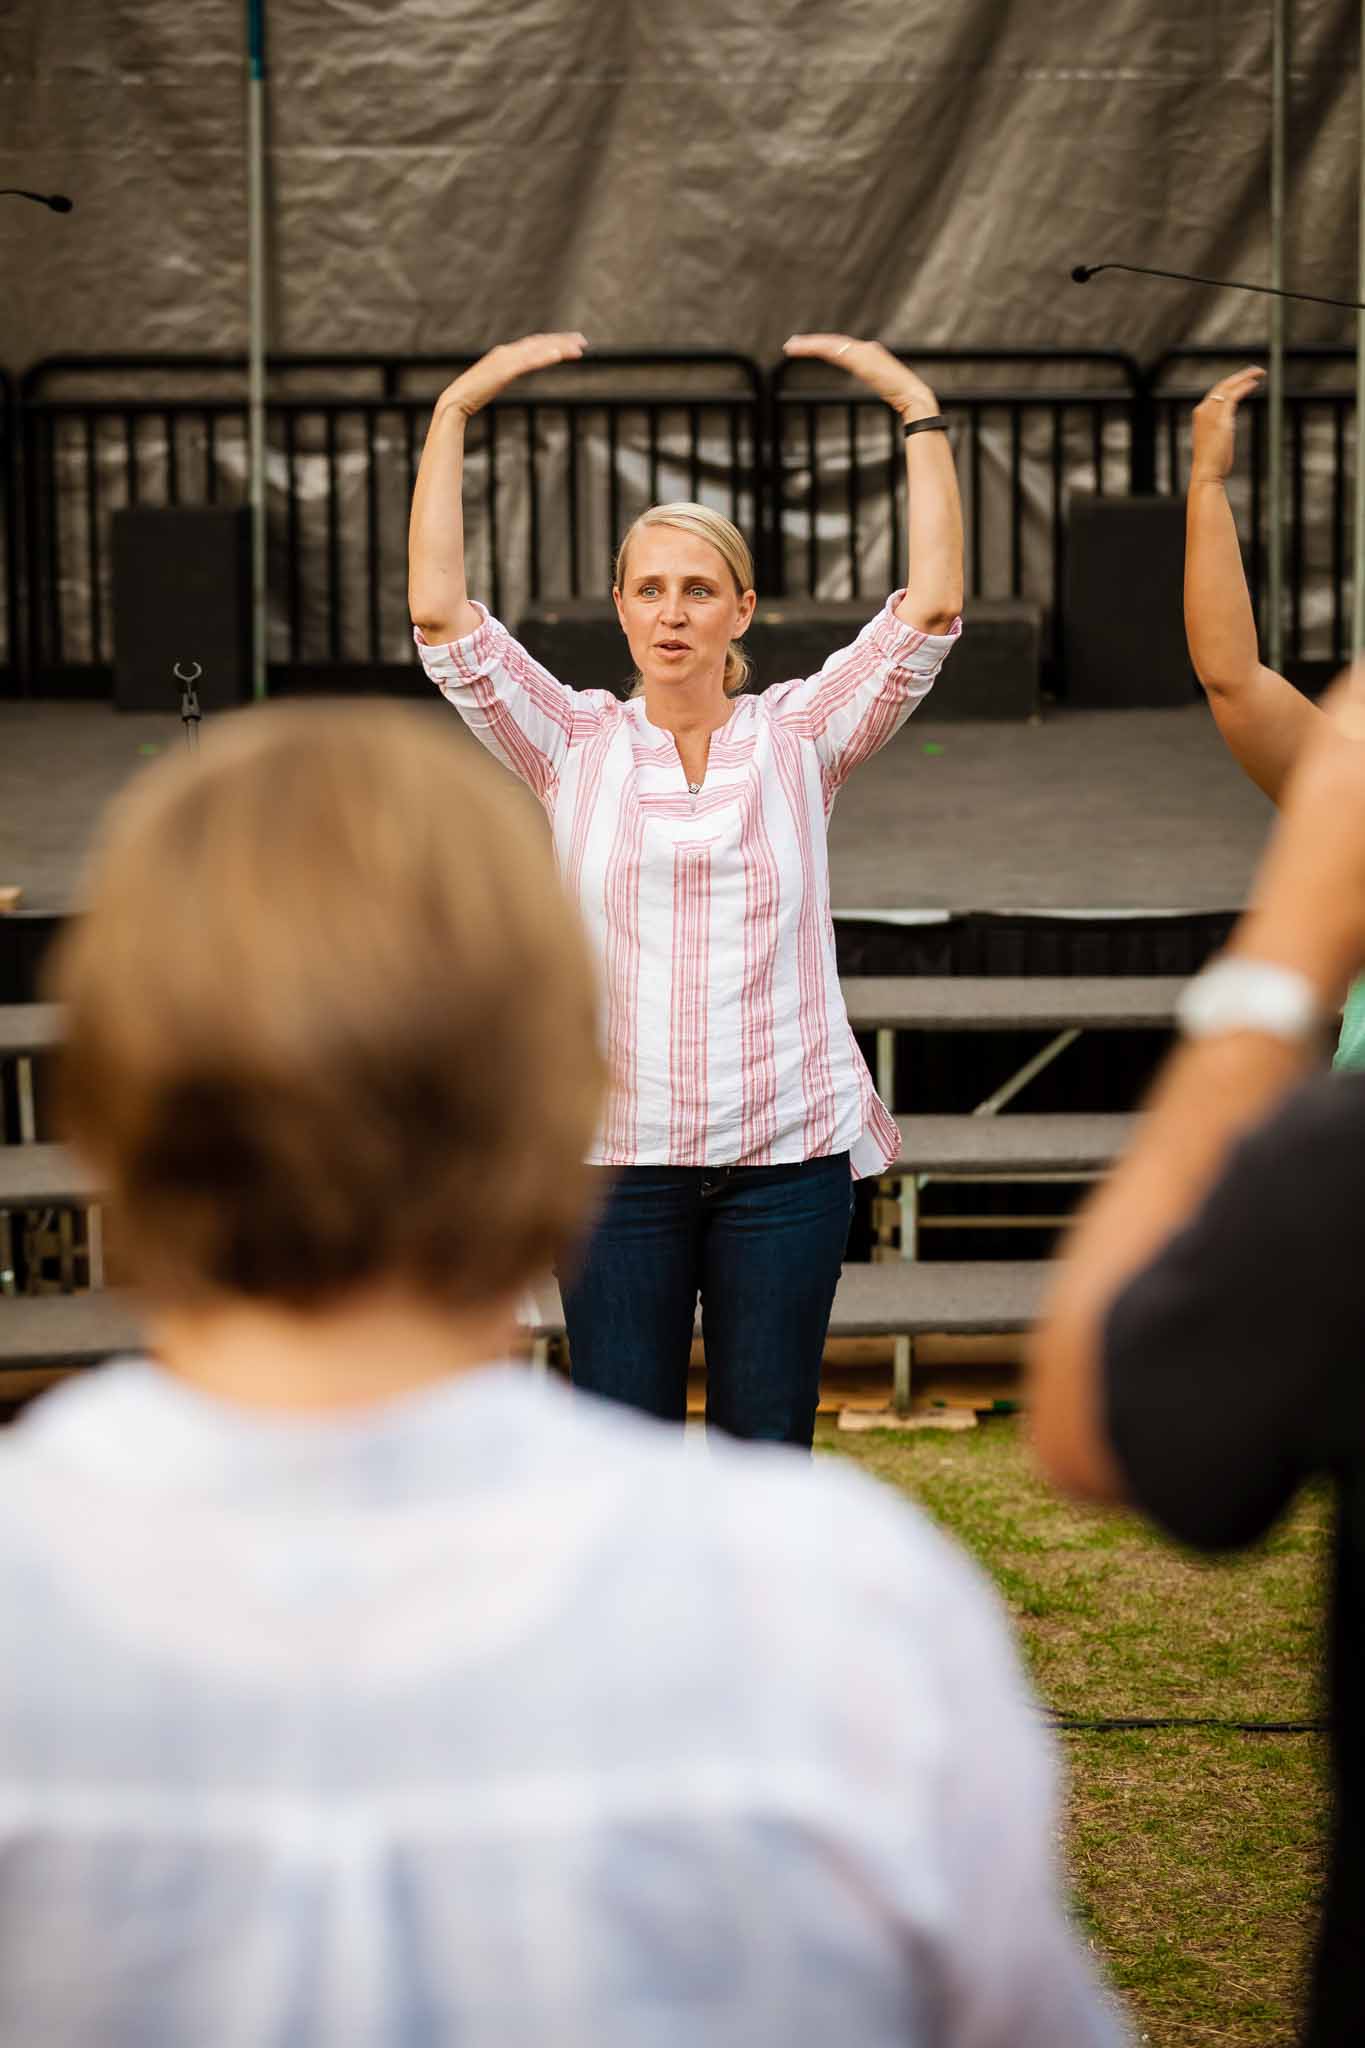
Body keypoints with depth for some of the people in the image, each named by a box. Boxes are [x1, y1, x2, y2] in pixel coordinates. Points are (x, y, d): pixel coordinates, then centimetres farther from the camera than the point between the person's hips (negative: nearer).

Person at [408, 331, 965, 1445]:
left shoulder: (798, 737, 5)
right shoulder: (574, 745, 5)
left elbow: (932, 608, -4)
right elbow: (441, 613, -3)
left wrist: (921, 414, -5)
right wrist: (453, 415, -4)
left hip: (786, 1153, 0)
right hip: (618, 1153, 0)